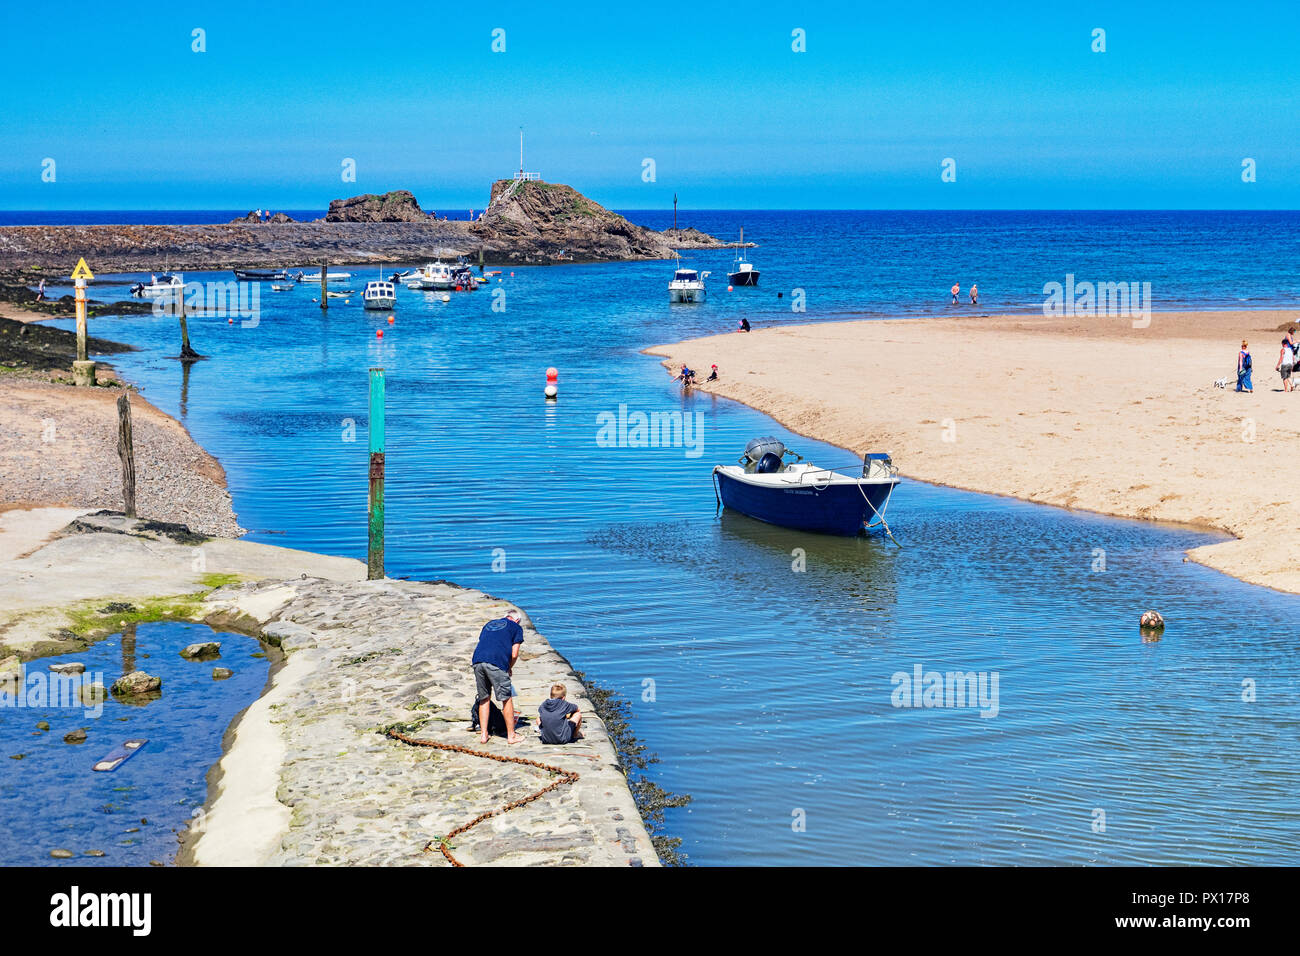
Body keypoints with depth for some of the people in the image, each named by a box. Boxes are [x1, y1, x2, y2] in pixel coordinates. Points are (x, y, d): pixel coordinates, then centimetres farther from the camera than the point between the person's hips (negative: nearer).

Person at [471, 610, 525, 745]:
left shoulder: (489, 624, 31)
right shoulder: (516, 628, 16)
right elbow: (514, 654, 7)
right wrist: (510, 668, 25)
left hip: (477, 661, 5)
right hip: (496, 663, -5)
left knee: (484, 699, 16)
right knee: (507, 699, 6)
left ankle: (483, 735, 16)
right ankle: (511, 736, 11)